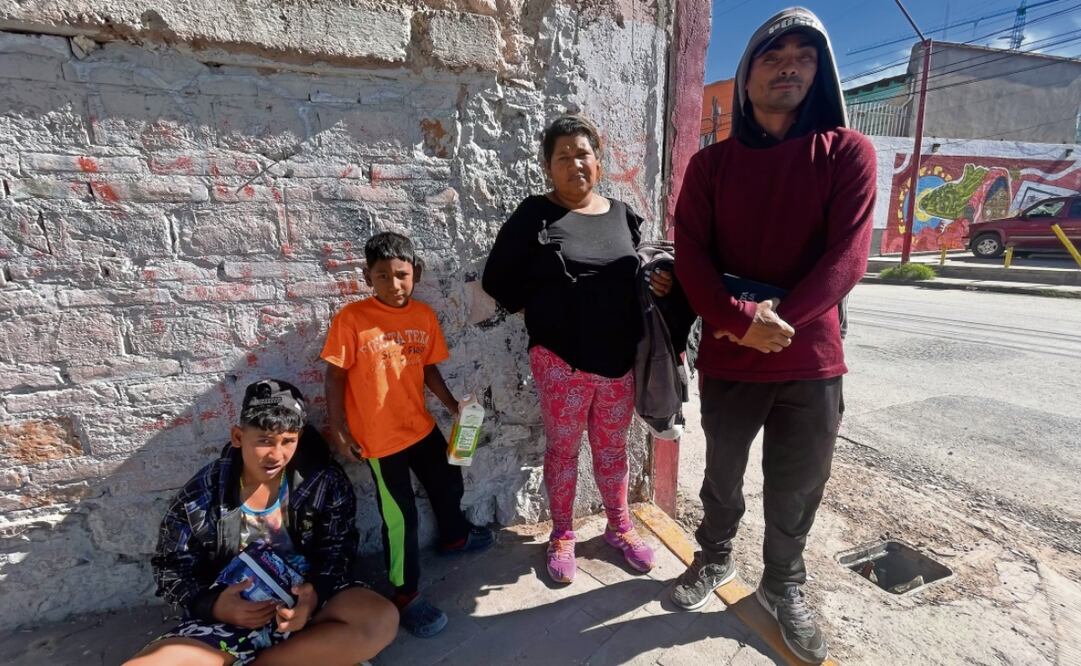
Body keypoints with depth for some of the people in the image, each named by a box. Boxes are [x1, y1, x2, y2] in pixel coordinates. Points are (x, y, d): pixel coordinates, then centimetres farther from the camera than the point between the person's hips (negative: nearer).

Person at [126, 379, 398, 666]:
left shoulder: (324, 481, -7)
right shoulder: (199, 497, -6)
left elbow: (338, 551, 0)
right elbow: (170, 568, 6)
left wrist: (316, 592, -21)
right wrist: (212, 605, -13)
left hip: (303, 600, 0)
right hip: (230, 614, 1)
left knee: (382, 620, -27)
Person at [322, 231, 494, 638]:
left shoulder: (424, 316, -2)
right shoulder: (351, 319, -15)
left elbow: (428, 368, 6)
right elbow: (335, 377, -10)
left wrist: (452, 405, 1)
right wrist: (338, 428, -10)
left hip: (421, 425, 6)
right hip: (378, 436, -5)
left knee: (448, 484, 24)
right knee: (400, 516, 6)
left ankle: (453, 537, 54)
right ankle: (405, 594, 28)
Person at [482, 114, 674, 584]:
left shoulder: (622, 215, 8)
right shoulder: (534, 216, -5)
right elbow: (498, 282, -4)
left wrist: (655, 283, -1)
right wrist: (543, 308, -7)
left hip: (620, 358, 4)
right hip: (560, 360, -3)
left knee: (612, 446, 18)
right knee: (562, 448, 12)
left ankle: (620, 527, 39)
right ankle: (562, 536, 33)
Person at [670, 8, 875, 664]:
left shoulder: (847, 152, 1)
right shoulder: (711, 163, 3)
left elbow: (848, 254, -8)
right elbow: (689, 253, -6)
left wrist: (779, 320, -18)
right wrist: (743, 321, -19)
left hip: (812, 358, 0)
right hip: (728, 355, 1)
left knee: (798, 486, 13)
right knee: (723, 473, 18)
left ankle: (784, 585, 38)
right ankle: (716, 557, 43)